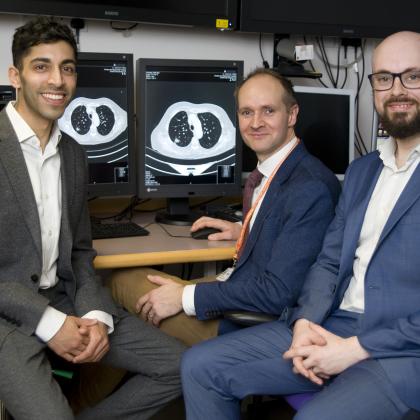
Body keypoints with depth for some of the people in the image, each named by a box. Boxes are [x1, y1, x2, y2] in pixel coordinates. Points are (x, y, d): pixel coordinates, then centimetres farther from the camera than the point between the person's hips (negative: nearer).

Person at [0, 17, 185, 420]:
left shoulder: (73, 153, 10)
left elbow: (80, 251, 12)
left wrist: (96, 315, -6)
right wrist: (49, 323, -18)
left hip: (65, 301, 6)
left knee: (180, 366, 0)